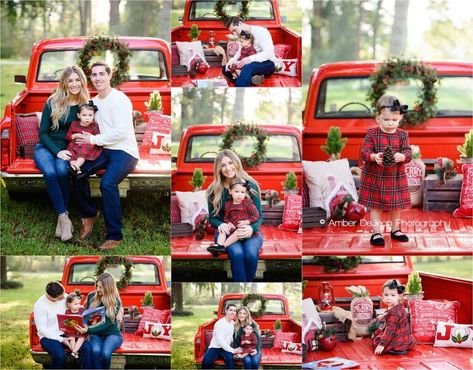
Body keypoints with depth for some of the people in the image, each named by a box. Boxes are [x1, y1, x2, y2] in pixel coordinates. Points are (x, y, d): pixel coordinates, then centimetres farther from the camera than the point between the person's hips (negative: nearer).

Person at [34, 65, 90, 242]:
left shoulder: (86, 104, 0)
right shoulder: (52, 103, -3)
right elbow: (43, 132, -1)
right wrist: (57, 151, -16)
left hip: (69, 149, 0)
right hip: (46, 147, 0)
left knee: (62, 170, -35)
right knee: (50, 172, -33)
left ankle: (62, 217, -23)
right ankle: (64, 217, -31)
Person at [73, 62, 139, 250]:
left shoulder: (119, 99, -13)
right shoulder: (94, 101, 13)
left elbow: (121, 131, -21)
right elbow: (90, 126, 13)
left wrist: (93, 139, -14)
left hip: (125, 151, -8)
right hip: (105, 150, 8)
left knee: (107, 183, -31)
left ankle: (114, 236, -21)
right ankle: (88, 215, 15)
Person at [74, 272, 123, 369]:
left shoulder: (115, 302, -12)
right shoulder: (91, 296, -1)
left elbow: (106, 324, -17)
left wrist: (88, 330, -29)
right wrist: (83, 328, -13)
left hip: (112, 334, -2)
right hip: (96, 333, 2)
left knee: (105, 353, -34)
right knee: (95, 350, -33)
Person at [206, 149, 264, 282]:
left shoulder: (250, 185, 1)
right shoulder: (214, 190, 3)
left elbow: (259, 215, 1)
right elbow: (212, 217, 7)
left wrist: (251, 228, -22)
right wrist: (220, 225, -17)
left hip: (250, 231, 0)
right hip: (226, 232, 0)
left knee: (251, 253, -34)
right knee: (237, 253, -34)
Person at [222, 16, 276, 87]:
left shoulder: (260, 32, -15)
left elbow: (269, 52, -25)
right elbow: (239, 52, 1)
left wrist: (250, 59, -37)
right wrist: (232, 60, -21)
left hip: (268, 64, -9)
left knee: (247, 67, -38)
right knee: (225, 68, -3)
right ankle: (252, 79, -21)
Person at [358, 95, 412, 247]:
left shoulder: (402, 135, -3)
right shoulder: (372, 134, -9)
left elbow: (408, 153, -10)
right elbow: (364, 152, -15)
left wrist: (402, 156, -34)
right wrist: (374, 157, -36)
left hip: (396, 177, 2)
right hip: (374, 177, -2)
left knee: (396, 205, 14)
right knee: (375, 205, 5)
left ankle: (395, 230, 31)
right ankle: (376, 233, 14)